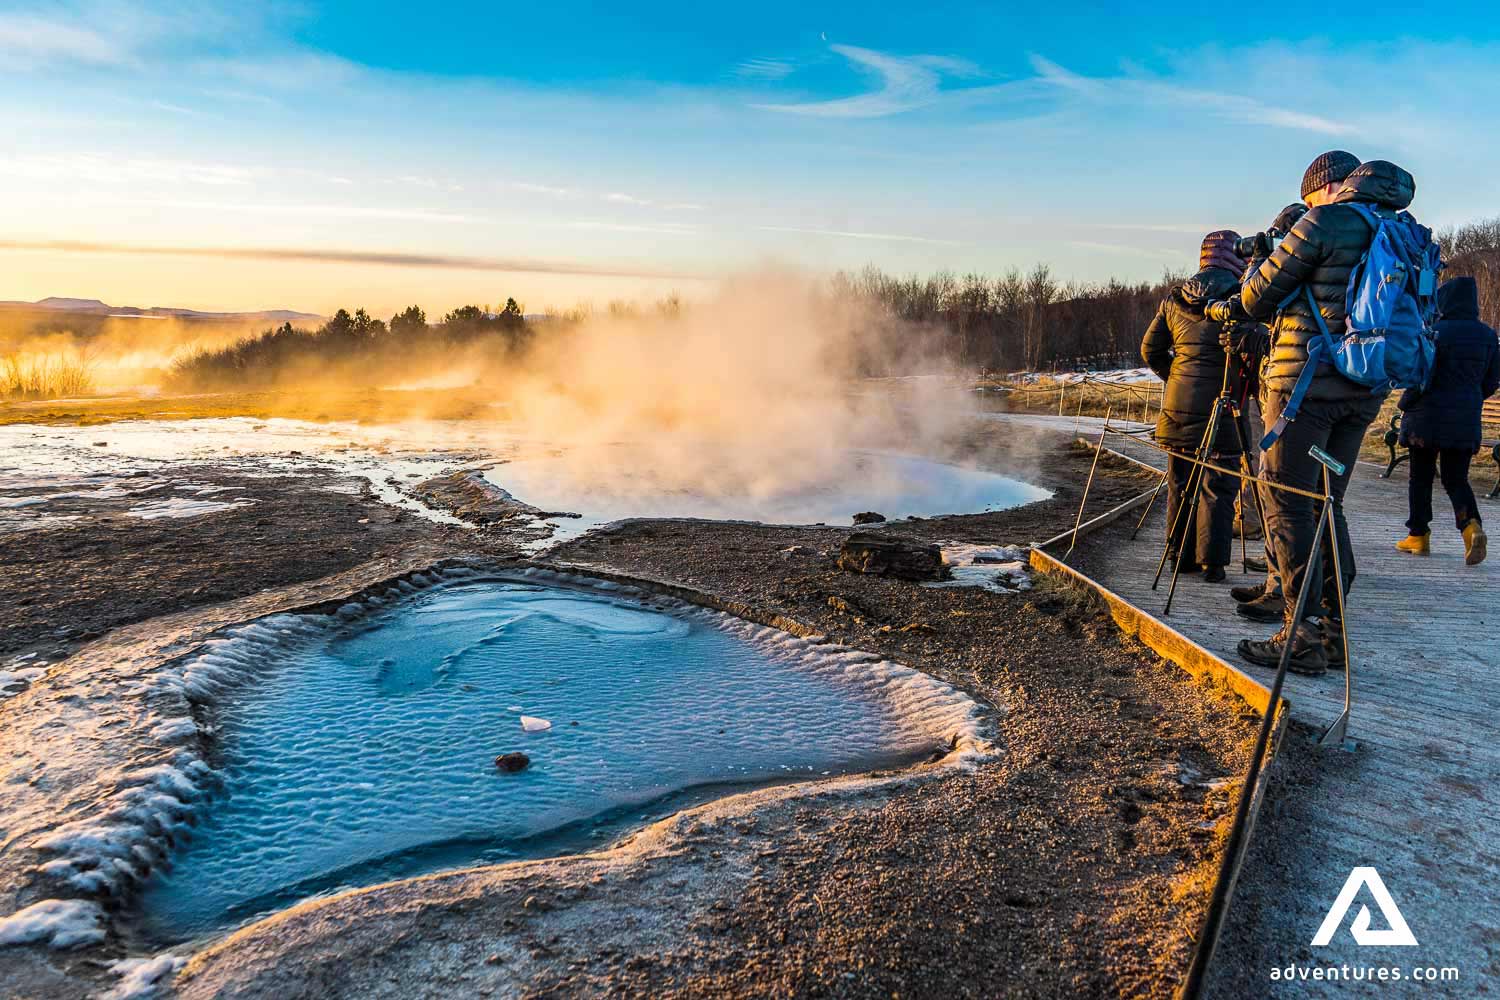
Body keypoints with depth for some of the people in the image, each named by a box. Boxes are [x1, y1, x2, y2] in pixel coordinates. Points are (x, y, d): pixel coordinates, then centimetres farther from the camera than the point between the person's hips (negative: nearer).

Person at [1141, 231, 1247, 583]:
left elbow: (1150, 349, 9)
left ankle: (1181, 556, 18)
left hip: (1178, 405, 5)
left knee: (1180, 485, 12)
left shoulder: (1174, 297, 8)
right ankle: (1211, 563, 2)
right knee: (1218, 487, 1)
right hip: (1220, 406, -5)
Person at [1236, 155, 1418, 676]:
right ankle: (1331, 630, 14)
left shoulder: (1323, 224, -7)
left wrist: (1256, 271, 18)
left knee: (1288, 505, -4)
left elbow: (1257, 301, -3)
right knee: (1328, 504, 13)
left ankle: (1303, 635, -4)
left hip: (1307, 384, -8)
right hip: (1363, 392, 8)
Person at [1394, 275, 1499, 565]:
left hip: (1428, 417, -4)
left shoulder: (1436, 332, -12)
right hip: (1466, 421, 5)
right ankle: (1472, 525, -14)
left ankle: (1418, 536, 13)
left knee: (1421, 477, 8)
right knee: (1457, 479, 11)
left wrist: (1404, 405, 0)